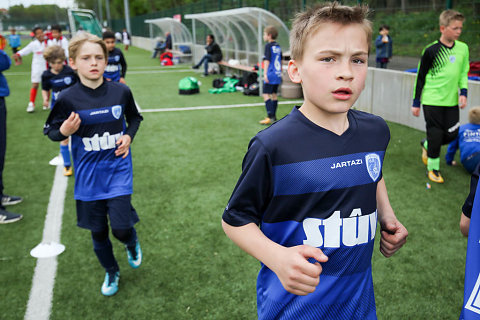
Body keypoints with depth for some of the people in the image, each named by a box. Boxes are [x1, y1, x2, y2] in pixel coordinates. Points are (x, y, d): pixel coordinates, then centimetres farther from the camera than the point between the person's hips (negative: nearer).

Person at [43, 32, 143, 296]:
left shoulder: (121, 91, -7)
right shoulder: (67, 99, -10)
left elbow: (135, 118, 12)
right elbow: (50, 130, 1)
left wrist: (129, 136, -7)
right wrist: (64, 131, -21)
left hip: (118, 168, 0)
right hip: (88, 174, 1)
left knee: (121, 227, -9)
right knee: (98, 232, 13)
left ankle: (132, 244, 30)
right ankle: (111, 272, 40)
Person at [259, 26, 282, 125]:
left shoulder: (268, 46, -9)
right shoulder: (278, 46, 14)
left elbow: (267, 60, -14)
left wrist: (265, 74, -17)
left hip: (271, 75, -8)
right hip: (278, 74, 8)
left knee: (266, 95, -9)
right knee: (274, 94, 14)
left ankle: (270, 117, -17)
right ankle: (273, 116, 20)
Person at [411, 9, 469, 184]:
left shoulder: (463, 48, 4)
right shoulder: (431, 50, -9)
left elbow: (464, 73, 14)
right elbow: (420, 77, -3)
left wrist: (463, 92, -1)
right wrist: (416, 102, -2)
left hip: (451, 101, 5)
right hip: (432, 100, -5)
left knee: (452, 134, 5)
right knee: (436, 135, -2)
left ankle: (427, 145, 35)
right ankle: (433, 168, 18)